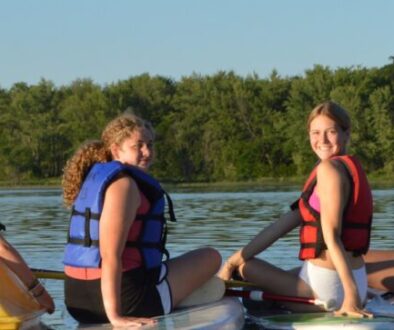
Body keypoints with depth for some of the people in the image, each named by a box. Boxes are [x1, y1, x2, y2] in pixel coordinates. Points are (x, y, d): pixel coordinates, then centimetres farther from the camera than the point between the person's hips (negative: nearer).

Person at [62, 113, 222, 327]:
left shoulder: (95, 177, 14)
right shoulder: (123, 183, -16)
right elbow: (110, 255, -26)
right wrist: (115, 316, -29)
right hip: (127, 298, -11)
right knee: (211, 258, 10)